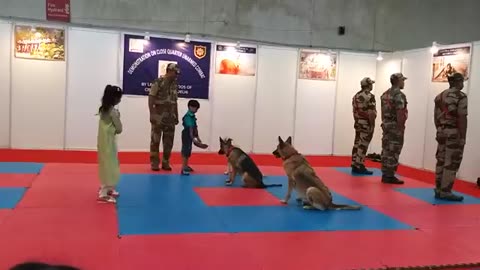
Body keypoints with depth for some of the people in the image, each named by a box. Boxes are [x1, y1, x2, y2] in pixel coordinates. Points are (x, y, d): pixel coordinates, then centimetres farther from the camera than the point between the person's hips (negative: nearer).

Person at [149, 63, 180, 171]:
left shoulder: (175, 85, 11)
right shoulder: (158, 82, -7)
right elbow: (151, 99, -9)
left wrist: (176, 116, 14)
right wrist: (151, 114, -15)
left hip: (170, 118, 6)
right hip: (159, 116, -6)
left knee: (168, 141, 7)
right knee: (155, 140, 0)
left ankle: (165, 162, 17)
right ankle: (154, 163, 7)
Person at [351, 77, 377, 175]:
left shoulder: (356, 96, 12)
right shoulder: (370, 96, -14)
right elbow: (371, 113, -19)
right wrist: (372, 125, -16)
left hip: (358, 124, 8)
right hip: (366, 124, -8)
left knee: (357, 144, 10)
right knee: (363, 145, -5)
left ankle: (354, 166, 13)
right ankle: (359, 167, -3)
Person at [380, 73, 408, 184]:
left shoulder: (385, 94, 14)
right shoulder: (399, 95, -14)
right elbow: (400, 113, -20)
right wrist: (401, 129, -18)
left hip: (386, 125, 9)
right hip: (395, 126, -9)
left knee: (386, 151, 10)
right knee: (393, 152, -5)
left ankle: (385, 175, 14)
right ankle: (390, 176, -3)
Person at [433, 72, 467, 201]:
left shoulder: (440, 96, 12)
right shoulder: (461, 96, -11)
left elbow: (436, 116, 14)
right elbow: (462, 118, -16)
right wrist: (463, 138, -14)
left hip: (442, 132, 8)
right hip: (454, 133, -8)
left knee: (441, 160, 11)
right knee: (451, 163, -3)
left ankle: (438, 189, 16)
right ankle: (445, 191, 0)